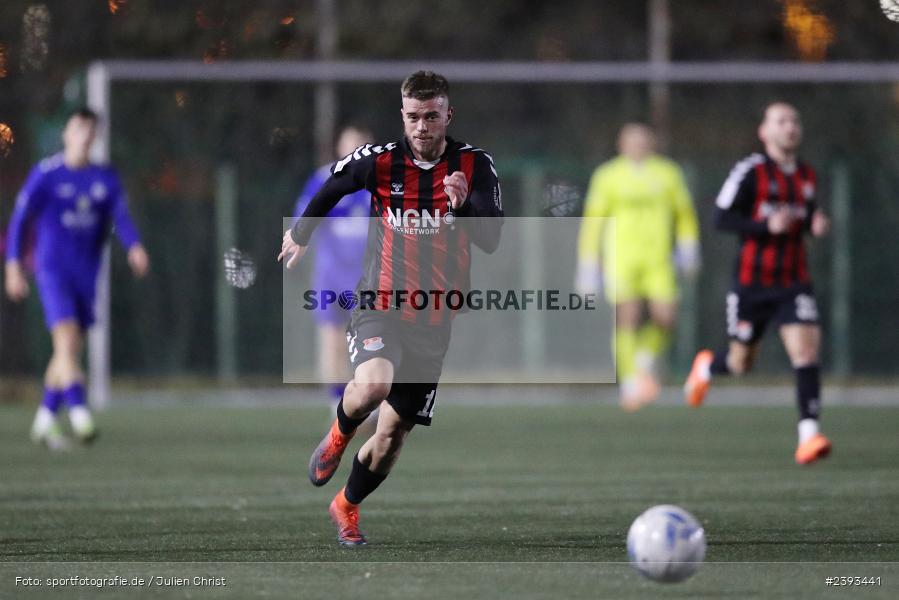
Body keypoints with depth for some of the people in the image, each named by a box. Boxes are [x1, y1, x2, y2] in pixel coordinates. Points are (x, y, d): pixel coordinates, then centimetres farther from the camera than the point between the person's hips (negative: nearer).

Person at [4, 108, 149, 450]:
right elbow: (20, 219, -1)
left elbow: (120, 217, -2)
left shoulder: (105, 178, 8)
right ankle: (79, 413, -28)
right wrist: (14, 265, -7)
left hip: (87, 273, 5)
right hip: (53, 268, -5)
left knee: (69, 351, 9)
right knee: (67, 338, -20)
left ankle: (45, 421, 21)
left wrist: (134, 247, -22)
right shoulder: (45, 175, -3)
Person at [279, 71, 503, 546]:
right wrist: (301, 233, 27)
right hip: (380, 308, -2)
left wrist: (464, 205, -37)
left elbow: (491, 240, -18)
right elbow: (332, 187, 13)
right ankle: (339, 435, 2)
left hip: (434, 322, 2)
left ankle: (346, 506, 35)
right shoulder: (379, 161, -8)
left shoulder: (474, 166, -7)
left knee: (393, 435, 7)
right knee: (373, 385, -33)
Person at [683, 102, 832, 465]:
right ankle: (706, 367, 47)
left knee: (806, 351, -17)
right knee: (741, 364, 11)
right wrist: (767, 226, -25)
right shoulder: (750, 172, -9)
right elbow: (722, 218, -12)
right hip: (752, 282, -3)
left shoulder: (806, 176, 9)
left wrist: (815, 225, 1)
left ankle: (809, 435, -20)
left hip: (794, 282, 3)